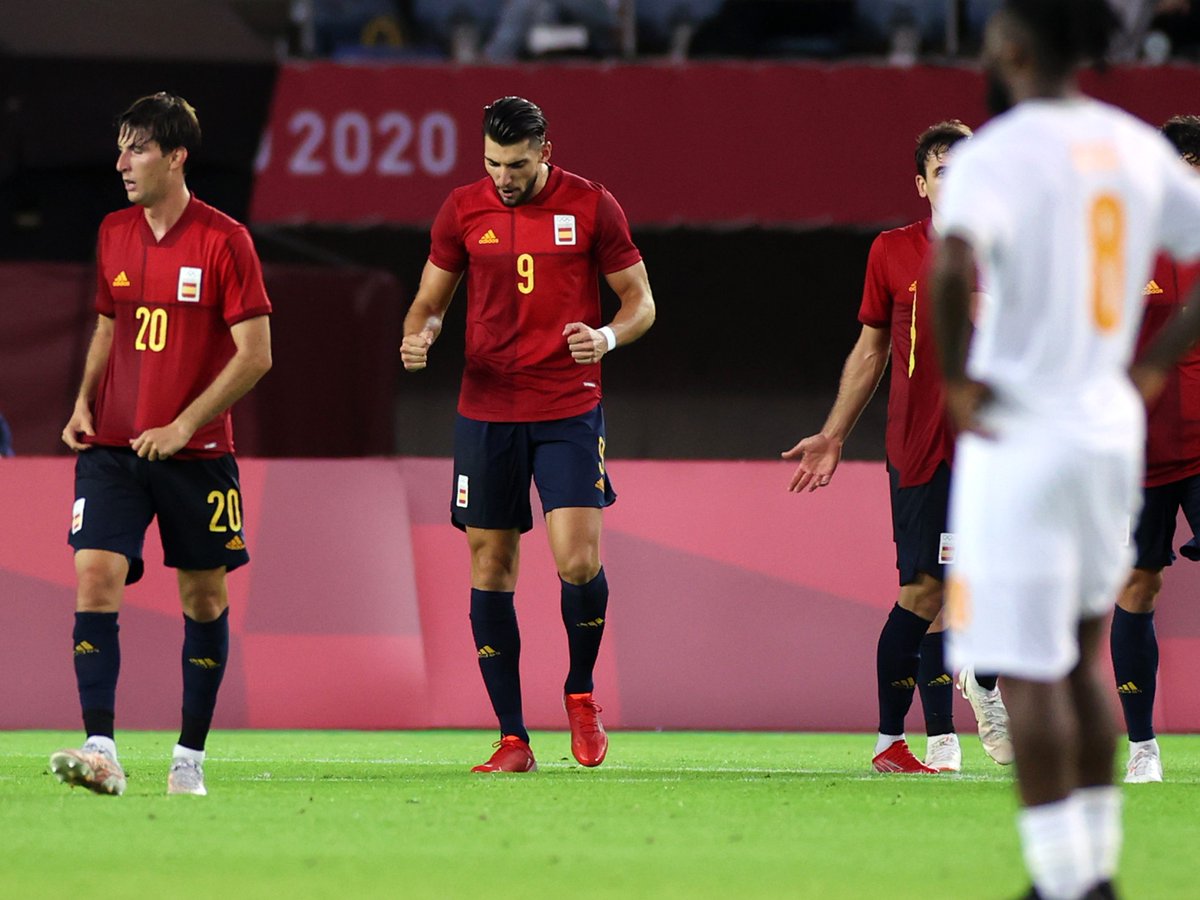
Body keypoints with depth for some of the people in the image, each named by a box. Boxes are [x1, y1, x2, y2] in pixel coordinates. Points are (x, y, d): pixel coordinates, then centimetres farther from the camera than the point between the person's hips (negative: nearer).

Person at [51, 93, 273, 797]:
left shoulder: (224, 239, -8)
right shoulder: (113, 235, 7)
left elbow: (256, 354, -9)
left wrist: (182, 427, -15)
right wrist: (84, 403, 5)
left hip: (196, 454, -3)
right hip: (113, 447, 3)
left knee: (205, 597, 6)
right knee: (96, 577, -14)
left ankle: (191, 758, 18)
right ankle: (101, 753, -21)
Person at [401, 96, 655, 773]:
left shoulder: (592, 206, -1)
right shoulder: (463, 209, 4)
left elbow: (640, 299, 4)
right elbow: (431, 298, 13)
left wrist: (608, 337, -17)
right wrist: (420, 335, -9)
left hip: (569, 411, -2)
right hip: (486, 411, 2)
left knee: (577, 560, -16)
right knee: (491, 568, 1)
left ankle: (581, 692, 13)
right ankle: (513, 740, 8)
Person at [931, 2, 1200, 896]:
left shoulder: (996, 154, -14)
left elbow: (954, 263, -32)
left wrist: (955, 377, -19)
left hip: (1020, 438, -7)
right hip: (1114, 429, 7)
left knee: (1028, 672, -3)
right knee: (1083, 656, 19)